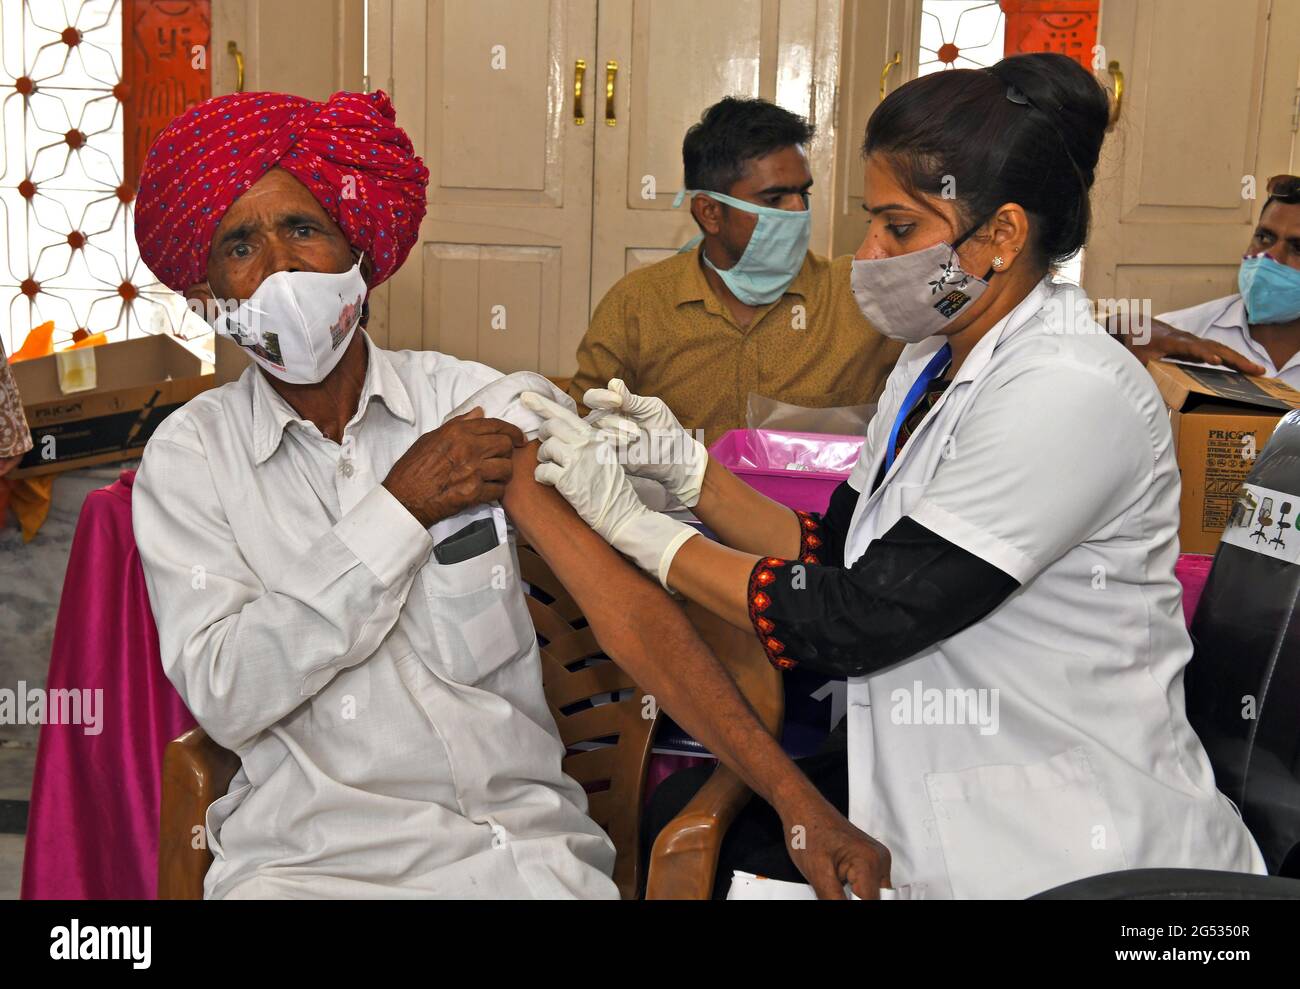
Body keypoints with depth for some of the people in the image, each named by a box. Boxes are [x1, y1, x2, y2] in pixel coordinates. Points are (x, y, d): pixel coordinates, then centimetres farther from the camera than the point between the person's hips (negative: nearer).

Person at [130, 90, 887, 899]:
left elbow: (625, 605, -8)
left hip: (519, 837, 1)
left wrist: (799, 801, -17)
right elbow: (223, 697, -10)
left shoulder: (474, 403, 0)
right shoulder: (190, 456, 1)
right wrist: (397, 510, -12)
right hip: (308, 853, -1)